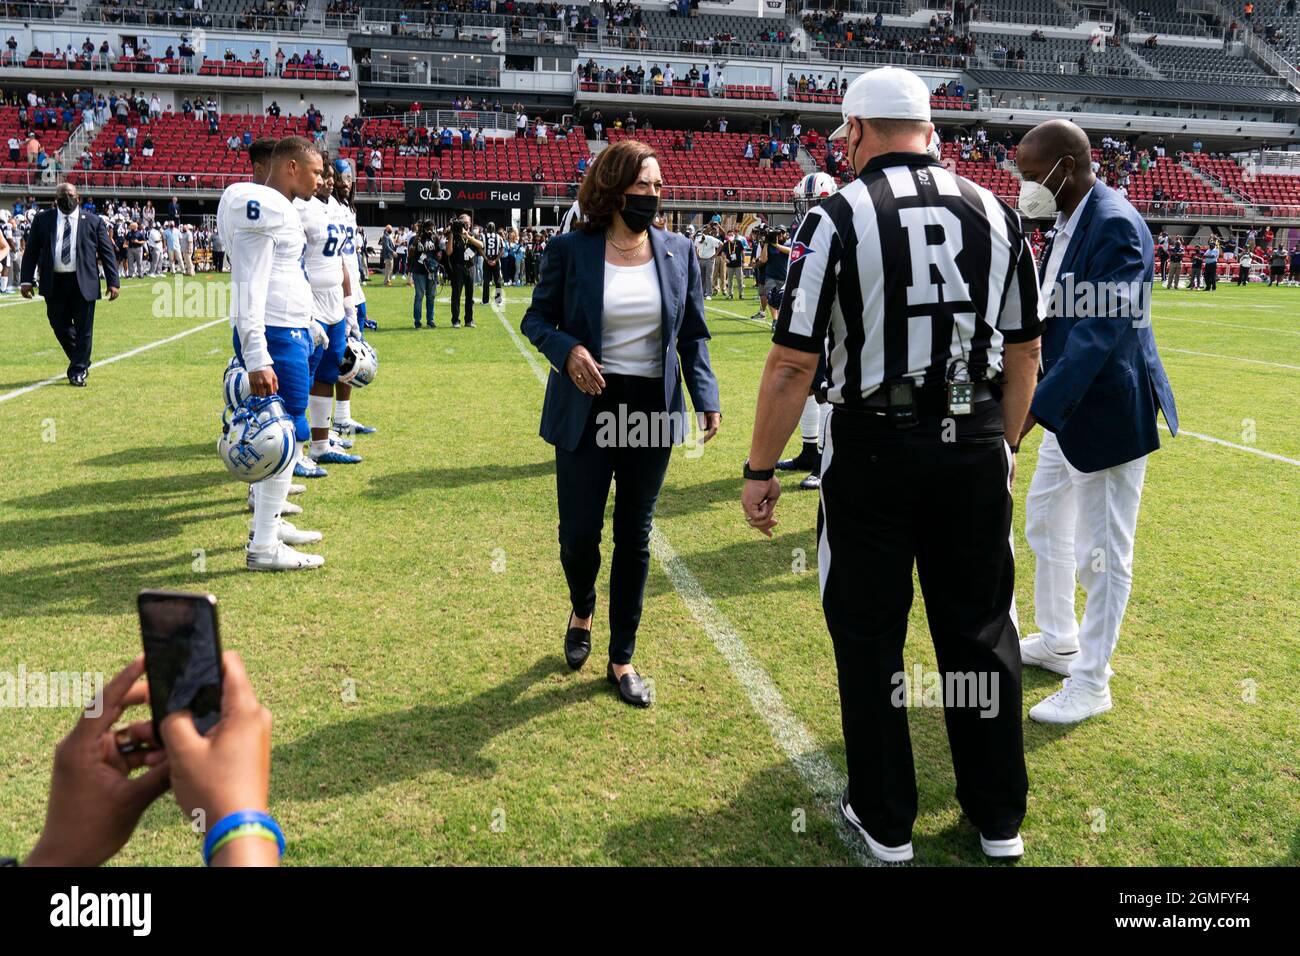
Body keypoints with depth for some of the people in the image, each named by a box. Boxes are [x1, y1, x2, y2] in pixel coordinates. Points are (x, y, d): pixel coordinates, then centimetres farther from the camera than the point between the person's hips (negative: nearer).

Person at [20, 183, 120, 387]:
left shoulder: (93, 222, 5)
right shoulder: (42, 219, 8)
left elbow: (107, 252, 4)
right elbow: (31, 251, 8)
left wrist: (113, 282, -4)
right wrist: (27, 280, 0)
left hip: (83, 283, -2)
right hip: (54, 283, 2)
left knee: (83, 329, 0)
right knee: (60, 326, 8)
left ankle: (78, 372, 9)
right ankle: (81, 363, 28)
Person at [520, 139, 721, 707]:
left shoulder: (678, 253, 2)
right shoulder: (570, 251, -5)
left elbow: (693, 335, 7)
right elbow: (537, 319, 3)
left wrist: (706, 397, -5)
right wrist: (566, 351, -18)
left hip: (653, 411, 2)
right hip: (587, 411, -2)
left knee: (634, 538, 9)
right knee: (579, 534, 1)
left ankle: (622, 659, 24)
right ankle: (581, 611, 37)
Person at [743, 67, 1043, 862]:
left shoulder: (839, 217, -8)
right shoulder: (996, 212, 5)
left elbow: (794, 363, -12)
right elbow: (1025, 353, 10)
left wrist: (761, 470, -3)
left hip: (874, 448, -4)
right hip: (976, 449, 4)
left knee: (870, 637, 11)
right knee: (980, 632, 15)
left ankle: (886, 822, 23)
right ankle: (1000, 819, 29)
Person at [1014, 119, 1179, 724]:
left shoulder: (1116, 226, -21)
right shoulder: (1069, 222, 8)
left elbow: (1098, 334, -28)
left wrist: (1032, 411, -32)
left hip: (1107, 412, -10)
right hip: (1067, 407, 10)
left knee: (1101, 552, 2)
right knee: (1046, 527, 21)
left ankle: (1090, 683, 17)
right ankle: (1057, 642, 40)